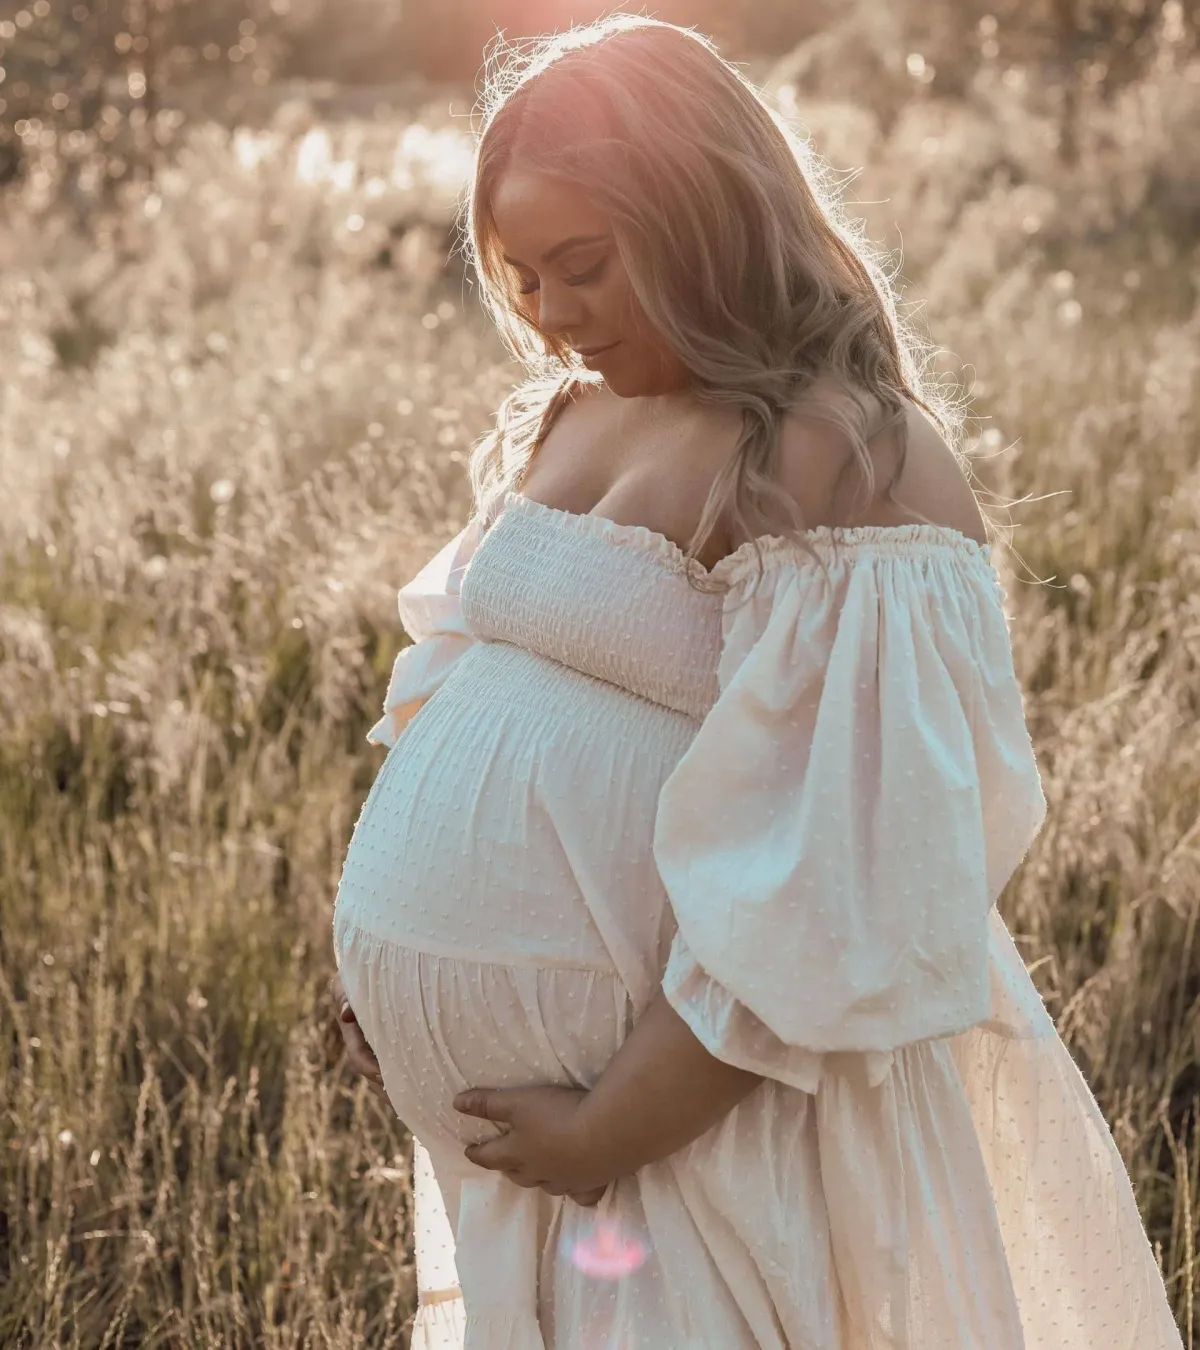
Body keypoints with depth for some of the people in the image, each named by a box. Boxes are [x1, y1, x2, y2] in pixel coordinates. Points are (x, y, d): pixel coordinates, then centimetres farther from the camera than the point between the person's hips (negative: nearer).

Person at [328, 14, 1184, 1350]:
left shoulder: (846, 465, -18)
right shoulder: (572, 414, 8)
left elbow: (824, 890, -23)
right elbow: (460, 678, 16)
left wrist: (608, 1137, -19)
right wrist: (380, 953, 6)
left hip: (682, 1092, -8)